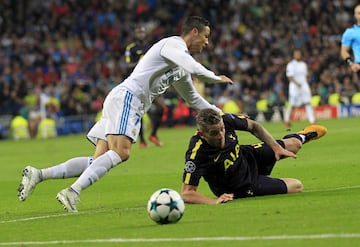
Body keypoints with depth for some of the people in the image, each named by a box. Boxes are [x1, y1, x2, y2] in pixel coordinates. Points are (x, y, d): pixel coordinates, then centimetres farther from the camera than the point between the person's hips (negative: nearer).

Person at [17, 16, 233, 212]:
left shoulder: (181, 64, 27)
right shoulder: (173, 44, -2)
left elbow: (193, 98, 38)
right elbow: (194, 69, -20)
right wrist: (216, 78, -3)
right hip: (126, 97, -9)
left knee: (99, 162, -4)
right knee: (121, 152, -28)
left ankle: (38, 175, -7)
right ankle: (73, 192, -38)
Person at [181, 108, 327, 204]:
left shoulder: (226, 120, -27)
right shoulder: (196, 154, -42)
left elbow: (253, 126, -5)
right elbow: (186, 193, -40)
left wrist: (276, 147, -10)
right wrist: (213, 201, -53)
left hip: (247, 157, 5)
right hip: (241, 187, -5)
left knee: (294, 144, 19)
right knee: (297, 186, 5)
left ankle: (302, 136, 57)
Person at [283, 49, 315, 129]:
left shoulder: (303, 64, 14)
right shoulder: (291, 65, -7)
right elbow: (290, 77, -13)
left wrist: (307, 86, 15)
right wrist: (297, 83, -25)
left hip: (304, 85, 5)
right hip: (294, 86, -5)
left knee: (308, 103, -6)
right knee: (292, 105, 0)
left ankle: (312, 121, -11)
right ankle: (286, 119, 21)